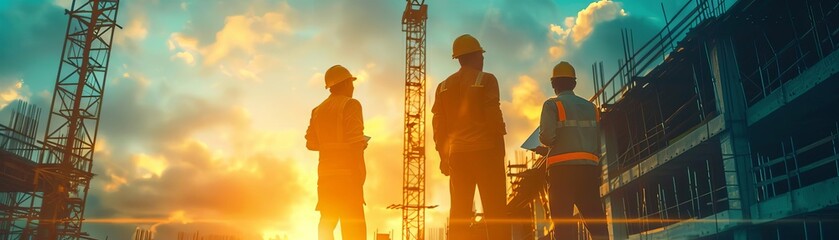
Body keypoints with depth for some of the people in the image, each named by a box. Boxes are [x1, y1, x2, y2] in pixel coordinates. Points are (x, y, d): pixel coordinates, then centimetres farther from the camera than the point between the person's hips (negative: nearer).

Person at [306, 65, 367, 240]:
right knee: (353, 222, -6)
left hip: (325, 172, 7)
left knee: (327, 220, 11)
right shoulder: (350, 105, -6)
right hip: (347, 172, -7)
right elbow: (355, 143, -15)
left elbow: (311, 143, 15)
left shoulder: (318, 110, 15)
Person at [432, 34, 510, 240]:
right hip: (485, 150, -4)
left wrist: (443, 156, 13)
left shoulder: (443, 86, 12)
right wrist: (500, 146, 0)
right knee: (495, 211, -3)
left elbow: (438, 125, 9)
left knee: (459, 212, 4)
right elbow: (493, 116, -9)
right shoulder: (486, 80, -1)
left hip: (457, 153, 5)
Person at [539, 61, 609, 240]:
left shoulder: (552, 104, 0)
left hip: (562, 168, -5)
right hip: (589, 167, 5)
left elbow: (547, 137, -12)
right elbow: (598, 143, 15)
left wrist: (551, 142, 9)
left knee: (563, 221, -5)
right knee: (596, 220, 7)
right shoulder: (590, 107, 17)